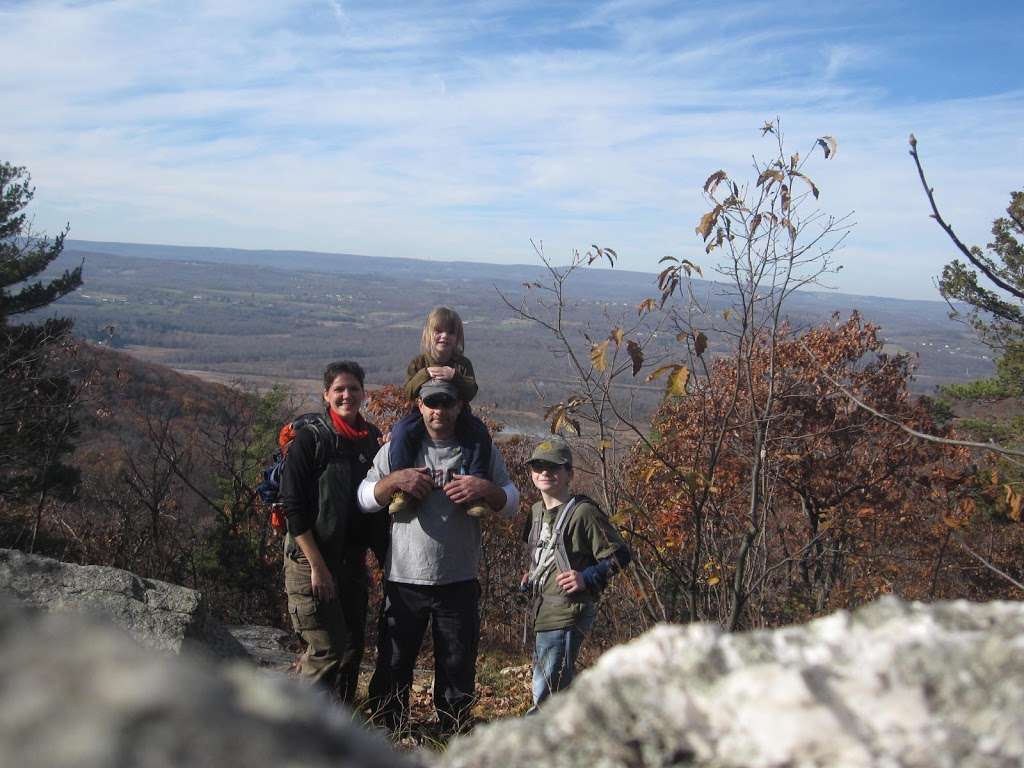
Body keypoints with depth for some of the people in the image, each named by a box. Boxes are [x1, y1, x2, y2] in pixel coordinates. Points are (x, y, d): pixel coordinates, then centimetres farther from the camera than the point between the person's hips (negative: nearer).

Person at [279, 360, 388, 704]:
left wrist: (386, 556, 8)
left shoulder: (374, 440, 8)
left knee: (352, 647, 11)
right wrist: (317, 566, -17)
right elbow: (293, 506, -13)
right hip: (311, 560, -6)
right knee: (327, 650, -9)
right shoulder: (309, 439, -8)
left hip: (353, 560, 6)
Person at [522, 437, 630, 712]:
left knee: (547, 692, -9)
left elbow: (619, 555, -10)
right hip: (544, 611, 9)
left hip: (568, 611, -9)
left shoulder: (583, 511, -12)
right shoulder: (537, 512, 14)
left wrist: (587, 578, -20)